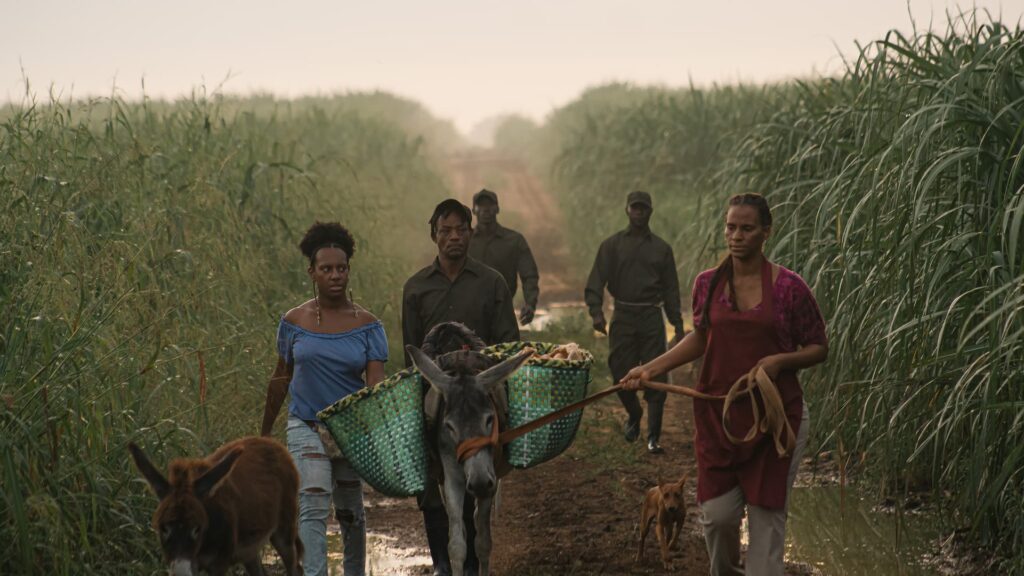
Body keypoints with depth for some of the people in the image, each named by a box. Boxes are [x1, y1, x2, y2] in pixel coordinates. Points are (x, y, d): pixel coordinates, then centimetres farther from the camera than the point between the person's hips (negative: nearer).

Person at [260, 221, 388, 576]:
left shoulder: (367, 326, -4)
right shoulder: (295, 322, -1)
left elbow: (376, 384, -12)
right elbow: (281, 379, 10)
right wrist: (265, 431, 15)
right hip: (306, 427, -1)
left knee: (350, 512, 15)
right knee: (313, 507, -16)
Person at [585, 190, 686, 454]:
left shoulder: (661, 249, 11)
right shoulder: (612, 245, 6)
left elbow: (671, 290, 14)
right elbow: (595, 281, -1)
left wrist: (678, 326, 9)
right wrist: (596, 311, -17)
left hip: (651, 318, 0)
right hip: (623, 317, 0)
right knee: (621, 374, 2)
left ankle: (653, 436, 0)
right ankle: (633, 415, 32)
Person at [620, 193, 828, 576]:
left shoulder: (789, 288, -9)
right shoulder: (708, 284, 2)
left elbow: (818, 349, -1)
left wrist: (780, 360, -19)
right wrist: (651, 368, 9)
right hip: (718, 413, 3)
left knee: (767, 512, 0)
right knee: (717, 513, 3)